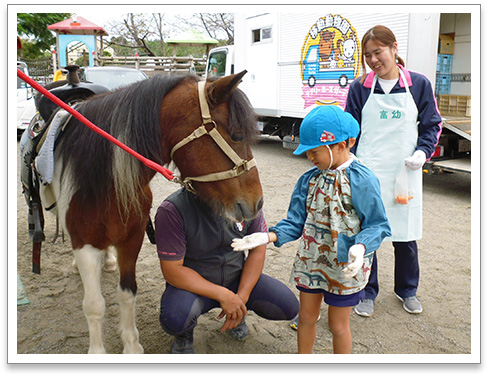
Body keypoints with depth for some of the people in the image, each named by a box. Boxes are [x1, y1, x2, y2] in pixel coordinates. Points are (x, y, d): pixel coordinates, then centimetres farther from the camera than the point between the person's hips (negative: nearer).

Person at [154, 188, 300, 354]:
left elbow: (258, 249, -5)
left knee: (289, 307, -12)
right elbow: (172, 270, -24)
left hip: (237, 277, 4)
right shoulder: (171, 210, -26)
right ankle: (184, 334, 6)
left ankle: (237, 314, 20)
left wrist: (242, 296, -15)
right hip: (193, 283, -3)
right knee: (175, 317, -36)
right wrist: (223, 295, -28)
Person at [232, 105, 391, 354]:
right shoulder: (309, 179, -2)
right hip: (310, 261, 5)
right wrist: (268, 237, -16)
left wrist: (361, 247, -33)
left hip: (345, 267, -5)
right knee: (306, 317, 20)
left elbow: (377, 225, -14)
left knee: (338, 325, 13)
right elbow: (296, 221, -1)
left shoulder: (362, 181, -18)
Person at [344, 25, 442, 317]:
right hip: (367, 173, 0)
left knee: (406, 233, 10)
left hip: (405, 173, 0)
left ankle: (407, 290, 34)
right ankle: (367, 292, 25)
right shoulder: (360, 87, 2)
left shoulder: (419, 84, 1)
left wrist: (423, 152, -9)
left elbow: (432, 125, 8)